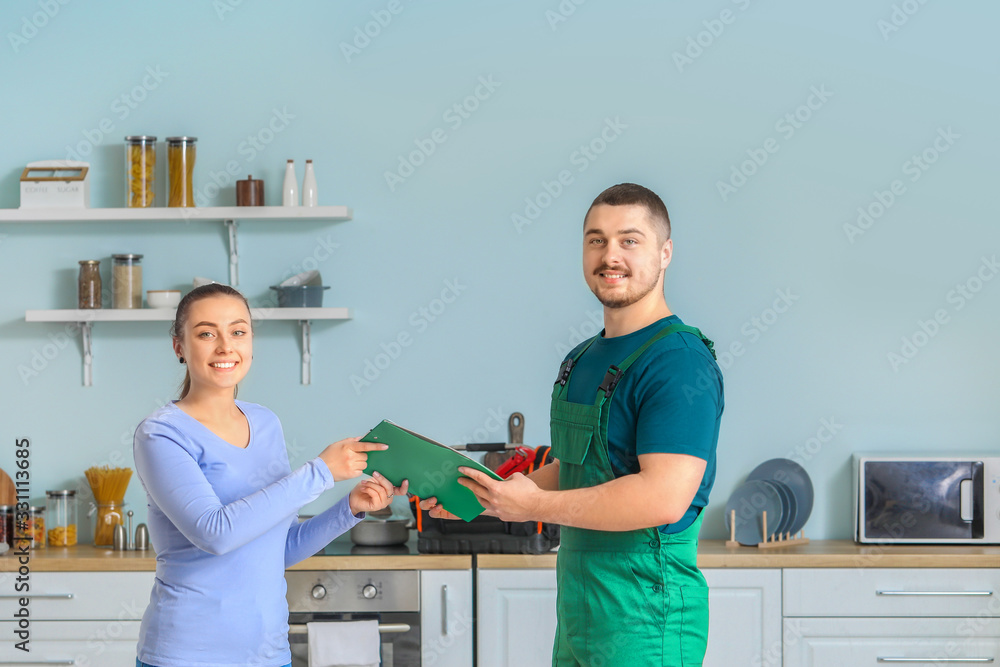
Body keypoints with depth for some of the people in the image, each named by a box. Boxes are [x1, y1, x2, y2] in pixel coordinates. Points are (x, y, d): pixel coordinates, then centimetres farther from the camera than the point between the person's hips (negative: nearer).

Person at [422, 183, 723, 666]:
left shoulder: (681, 363, -16)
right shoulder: (581, 361, 14)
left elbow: (664, 497, -25)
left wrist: (536, 505, -18)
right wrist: (477, 498, 9)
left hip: (644, 622, -8)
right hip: (578, 613, 9)